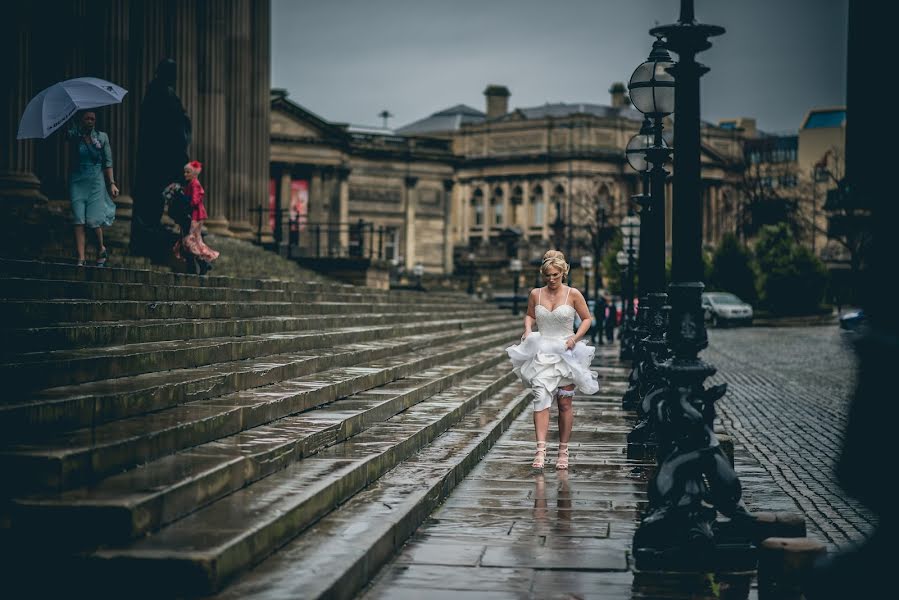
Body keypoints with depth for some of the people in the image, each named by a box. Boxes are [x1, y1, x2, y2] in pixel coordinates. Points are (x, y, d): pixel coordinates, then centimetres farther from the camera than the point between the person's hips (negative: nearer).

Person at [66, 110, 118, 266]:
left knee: (93, 219, -8)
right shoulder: (74, 137, 6)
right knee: (79, 220, -9)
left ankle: (101, 249, 20)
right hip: (77, 182, 1)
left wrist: (112, 183, -1)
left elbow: (108, 162, 5)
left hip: (96, 182, -1)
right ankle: (80, 259, -10)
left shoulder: (102, 137, 5)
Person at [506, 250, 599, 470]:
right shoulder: (535, 294, 4)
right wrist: (528, 329, 0)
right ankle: (541, 449, -21)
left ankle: (563, 451, 16)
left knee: (564, 404, 4)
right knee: (541, 398, -15)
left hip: (565, 353, -1)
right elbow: (530, 315, 20)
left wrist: (576, 337, -9)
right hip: (542, 352, 1)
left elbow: (587, 319, 6)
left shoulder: (573, 294, -3)